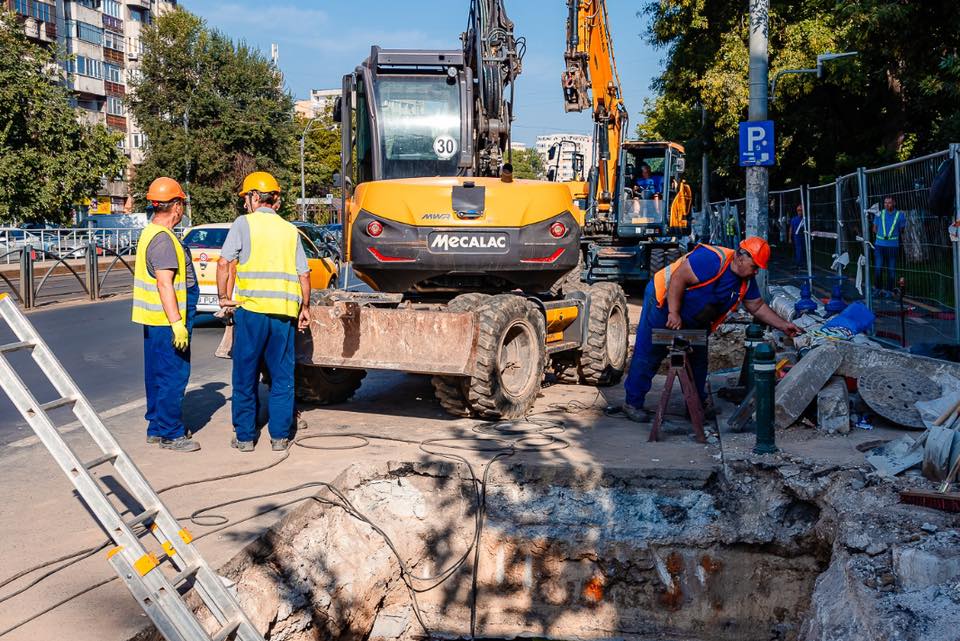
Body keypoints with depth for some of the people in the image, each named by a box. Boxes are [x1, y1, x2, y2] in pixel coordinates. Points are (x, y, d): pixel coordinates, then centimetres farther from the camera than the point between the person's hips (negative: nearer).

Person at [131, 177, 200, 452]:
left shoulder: (150, 233, 15)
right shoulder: (163, 239, -18)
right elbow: (165, 284, -24)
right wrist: (177, 323, -26)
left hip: (155, 321, 11)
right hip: (167, 320, -11)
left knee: (158, 375, 17)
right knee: (173, 376, -5)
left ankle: (156, 428, 26)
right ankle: (171, 434, 0)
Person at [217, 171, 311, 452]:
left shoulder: (244, 223, 0)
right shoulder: (290, 230, 11)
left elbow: (224, 263, -8)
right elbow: (304, 274, 9)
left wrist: (223, 296, 3)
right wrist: (305, 307, 20)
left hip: (251, 308, -3)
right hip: (284, 312, 3)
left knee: (245, 376, 7)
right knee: (282, 377, 10)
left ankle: (245, 436, 12)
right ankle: (280, 437, 11)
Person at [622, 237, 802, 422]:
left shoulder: (746, 281, -2)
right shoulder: (712, 259, -30)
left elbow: (758, 307, 9)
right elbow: (678, 278, -30)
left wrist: (783, 326, 1)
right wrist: (673, 313, -30)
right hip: (663, 303, -8)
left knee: (698, 359, 10)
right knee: (648, 355, -4)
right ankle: (633, 404, 4)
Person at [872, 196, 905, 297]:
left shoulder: (900, 215, 1)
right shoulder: (879, 214, 4)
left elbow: (902, 230, 9)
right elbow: (874, 228, 15)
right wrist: (881, 235, 5)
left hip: (893, 246, -1)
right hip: (880, 245, 1)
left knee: (891, 269, 2)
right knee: (878, 268, 0)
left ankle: (890, 290, 11)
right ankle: (879, 289, 14)